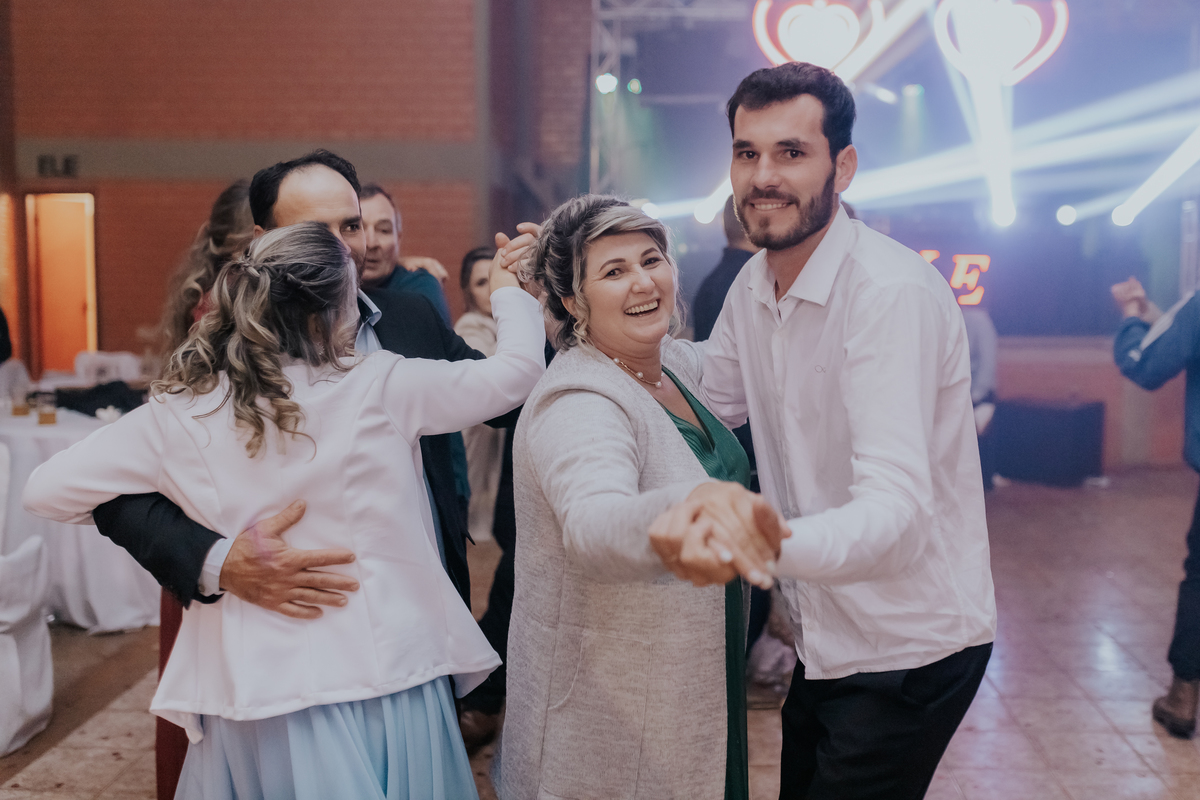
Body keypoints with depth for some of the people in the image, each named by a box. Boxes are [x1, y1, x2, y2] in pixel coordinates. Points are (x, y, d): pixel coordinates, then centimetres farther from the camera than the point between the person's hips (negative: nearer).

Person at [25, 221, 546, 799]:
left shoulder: (181, 415, -6)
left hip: (252, 689, 2)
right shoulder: (376, 389, -13)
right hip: (383, 680, -2)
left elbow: (47, 491, 0)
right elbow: (513, 372, -6)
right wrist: (508, 293, 12)